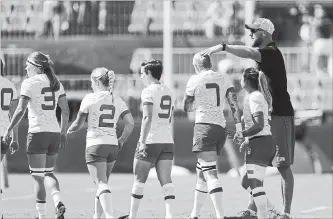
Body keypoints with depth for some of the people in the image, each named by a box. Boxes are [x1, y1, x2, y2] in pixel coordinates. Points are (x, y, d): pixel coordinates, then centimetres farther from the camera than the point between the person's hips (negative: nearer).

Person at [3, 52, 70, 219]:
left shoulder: (29, 83, -7)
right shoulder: (56, 83, 11)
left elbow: (20, 110, -14)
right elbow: (65, 111, 10)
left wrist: (8, 130, -7)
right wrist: (63, 132, 19)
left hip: (37, 132, -6)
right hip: (54, 133, 6)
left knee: (38, 177, 1)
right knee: (48, 173, 18)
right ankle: (58, 202, -7)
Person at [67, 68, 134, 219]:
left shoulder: (90, 98, -5)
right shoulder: (117, 100, 9)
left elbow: (78, 124, 0)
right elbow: (130, 123, 1)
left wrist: (70, 131, 21)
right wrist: (121, 141, 14)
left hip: (95, 145, -5)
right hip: (113, 146, 5)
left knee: (101, 184, -12)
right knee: (102, 183, 20)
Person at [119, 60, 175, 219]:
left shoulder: (148, 91, -9)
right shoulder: (169, 92, 14)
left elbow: (148, 118, -19)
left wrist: (142, 142, -22)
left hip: (150, 141, -6)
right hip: (167, 141, 6)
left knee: (139, 180, 7)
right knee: (166, 181, 0)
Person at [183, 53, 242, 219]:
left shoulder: (194, 80, 0)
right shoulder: (223, 78, 10)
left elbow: (187, 107, 10)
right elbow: (233, 103, 3)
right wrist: (238, 127, 4)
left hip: (204, 126, -6)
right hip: (221, 127, 6)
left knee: (210, 174, -13)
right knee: (201, 173, 18)